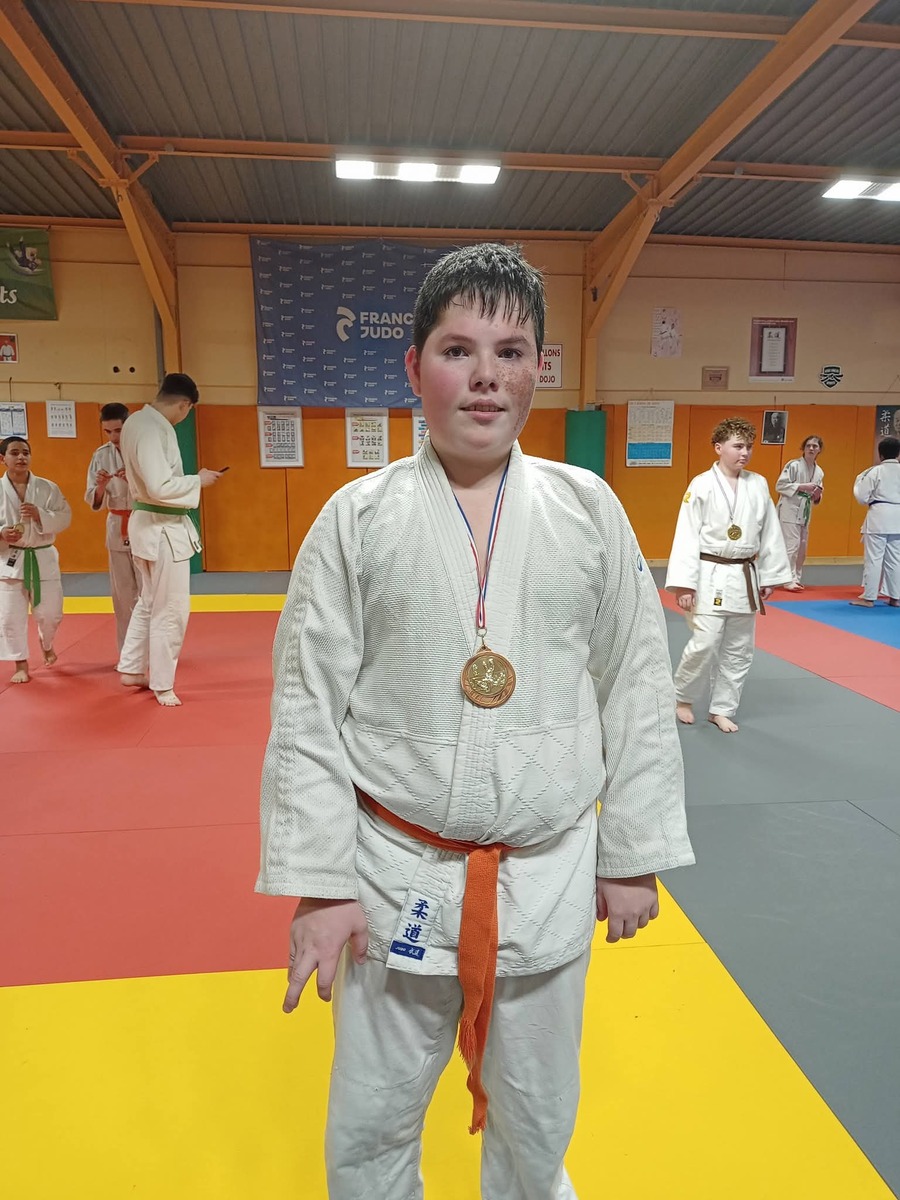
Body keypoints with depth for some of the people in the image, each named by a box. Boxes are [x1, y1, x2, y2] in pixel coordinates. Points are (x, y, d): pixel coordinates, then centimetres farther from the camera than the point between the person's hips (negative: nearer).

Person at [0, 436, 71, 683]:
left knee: (50, 613, 6)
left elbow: (64, 518, -6)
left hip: (43, 558, 1)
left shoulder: (47, 488, -2)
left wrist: (39, 514, -21)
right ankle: (21, 664, 18)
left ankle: (46, 643, 40)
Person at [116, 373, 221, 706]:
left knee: (150, 602, 23)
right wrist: (198, 480, -15)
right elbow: (160, 487, -28)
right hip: (162, 529, -10)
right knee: (170, 609, 1)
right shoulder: (152, 429, -22)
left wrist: (189, 480, 15)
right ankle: (162, 684, 13)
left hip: (148, 523, 10)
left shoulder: (138, 421, 9)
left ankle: (132, 668, 35)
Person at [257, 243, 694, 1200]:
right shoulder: (357, 518, -8)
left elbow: (637, 689, 1)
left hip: (550, 876, 2)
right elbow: (307, 710, -6)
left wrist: (634, 854, 4)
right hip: (396, 876, -1)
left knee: (537, 1118, 26)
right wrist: (318, 881, -7)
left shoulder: (588, 508, -4)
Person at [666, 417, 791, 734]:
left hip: (745, 577, 5)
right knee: (705, 644, -9)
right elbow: (687, 535, -11)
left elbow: (770, 533, 10)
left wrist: (769, 577, 10)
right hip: (711, 577, -5)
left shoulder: (758, 485, 5)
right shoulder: (702, 485, -8)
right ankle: (683, 697, 17)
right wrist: (684, 584, -15)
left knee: (739, 650, 10)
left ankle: (722, 709, 25)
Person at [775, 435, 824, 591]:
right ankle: (789, 580, -8)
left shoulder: (819, 471, 10)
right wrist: (802, 486, -20)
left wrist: (817, 496, -5)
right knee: (792, 545, -12)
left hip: (805, 511, 7)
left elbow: (817, 497, 18)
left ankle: (795, 578, 22)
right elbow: (780, 485, -14)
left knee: (802, 547, 11)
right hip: (790, 509, -7)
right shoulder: (794, 465, -10)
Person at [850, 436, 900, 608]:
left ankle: (868, 597, 2)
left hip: (878, 517, -4)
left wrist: (860, 479, 7)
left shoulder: (875, 472, -9)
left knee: (873, 558, -1)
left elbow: (862, 497, -6)